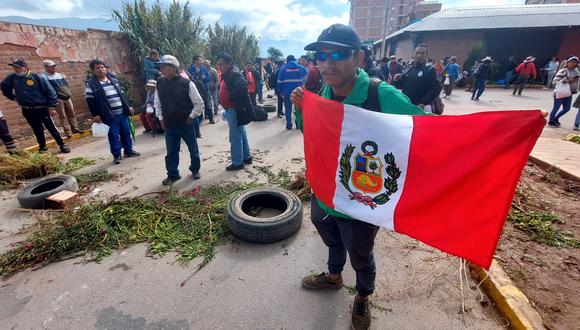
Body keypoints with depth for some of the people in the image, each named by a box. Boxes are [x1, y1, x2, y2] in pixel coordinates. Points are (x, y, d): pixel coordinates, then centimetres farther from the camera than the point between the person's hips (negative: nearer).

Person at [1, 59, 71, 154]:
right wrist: (13, 97, 16)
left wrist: (51, 107, -13)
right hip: (27, 111, 4)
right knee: (37, 130, 11)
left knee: (51, 128, 0)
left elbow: (50, 91, -9)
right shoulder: (12, 78, 5)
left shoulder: (37, 77, -8)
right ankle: (43, 148, 20)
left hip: (42, 108, -4)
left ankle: (62, 145, 7)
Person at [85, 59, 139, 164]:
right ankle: (117, 155, 10)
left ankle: (129, 150, 27)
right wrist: (95, 115, -9)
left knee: (126, 133, 12)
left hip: (122, 113, 5)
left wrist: (128, 106, 15)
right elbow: (90, 101, -5)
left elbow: (122, 94, 19)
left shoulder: (113, 80, 14)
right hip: (109, 116, -5)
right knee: (113, 136, -1)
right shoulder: (91, 84, -3)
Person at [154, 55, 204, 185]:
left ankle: (195, 170, 32)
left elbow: (199, 103, -8)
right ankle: (172, 174, 26)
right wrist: (161, 118, 6)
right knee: (171, 151, 11)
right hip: (169, 125, 4)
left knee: (193, 149, 11)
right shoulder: (159, 84, 1)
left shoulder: (186, 83, -13)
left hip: (186, 123, -3)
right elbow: (157, 103, 13)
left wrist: (191, 116, -10)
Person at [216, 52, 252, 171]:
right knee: (241, 135, 17)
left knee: (235, 137, -3)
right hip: (232, 109, 11)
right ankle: (247, 157, 29)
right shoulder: (227, 74, 14)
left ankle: (237, 163, 7)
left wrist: (231, 97, -23)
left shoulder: (234, 74, -17)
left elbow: (243, 86, -34)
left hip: (235, 110, -11)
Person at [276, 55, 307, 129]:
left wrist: (281, 92, 5)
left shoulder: (283, 69, 2)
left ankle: (289, 125, 9)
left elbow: (279, 82, -1)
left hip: (287, 92, 0)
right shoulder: (301, 68, 3)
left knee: (288, 108, 8)